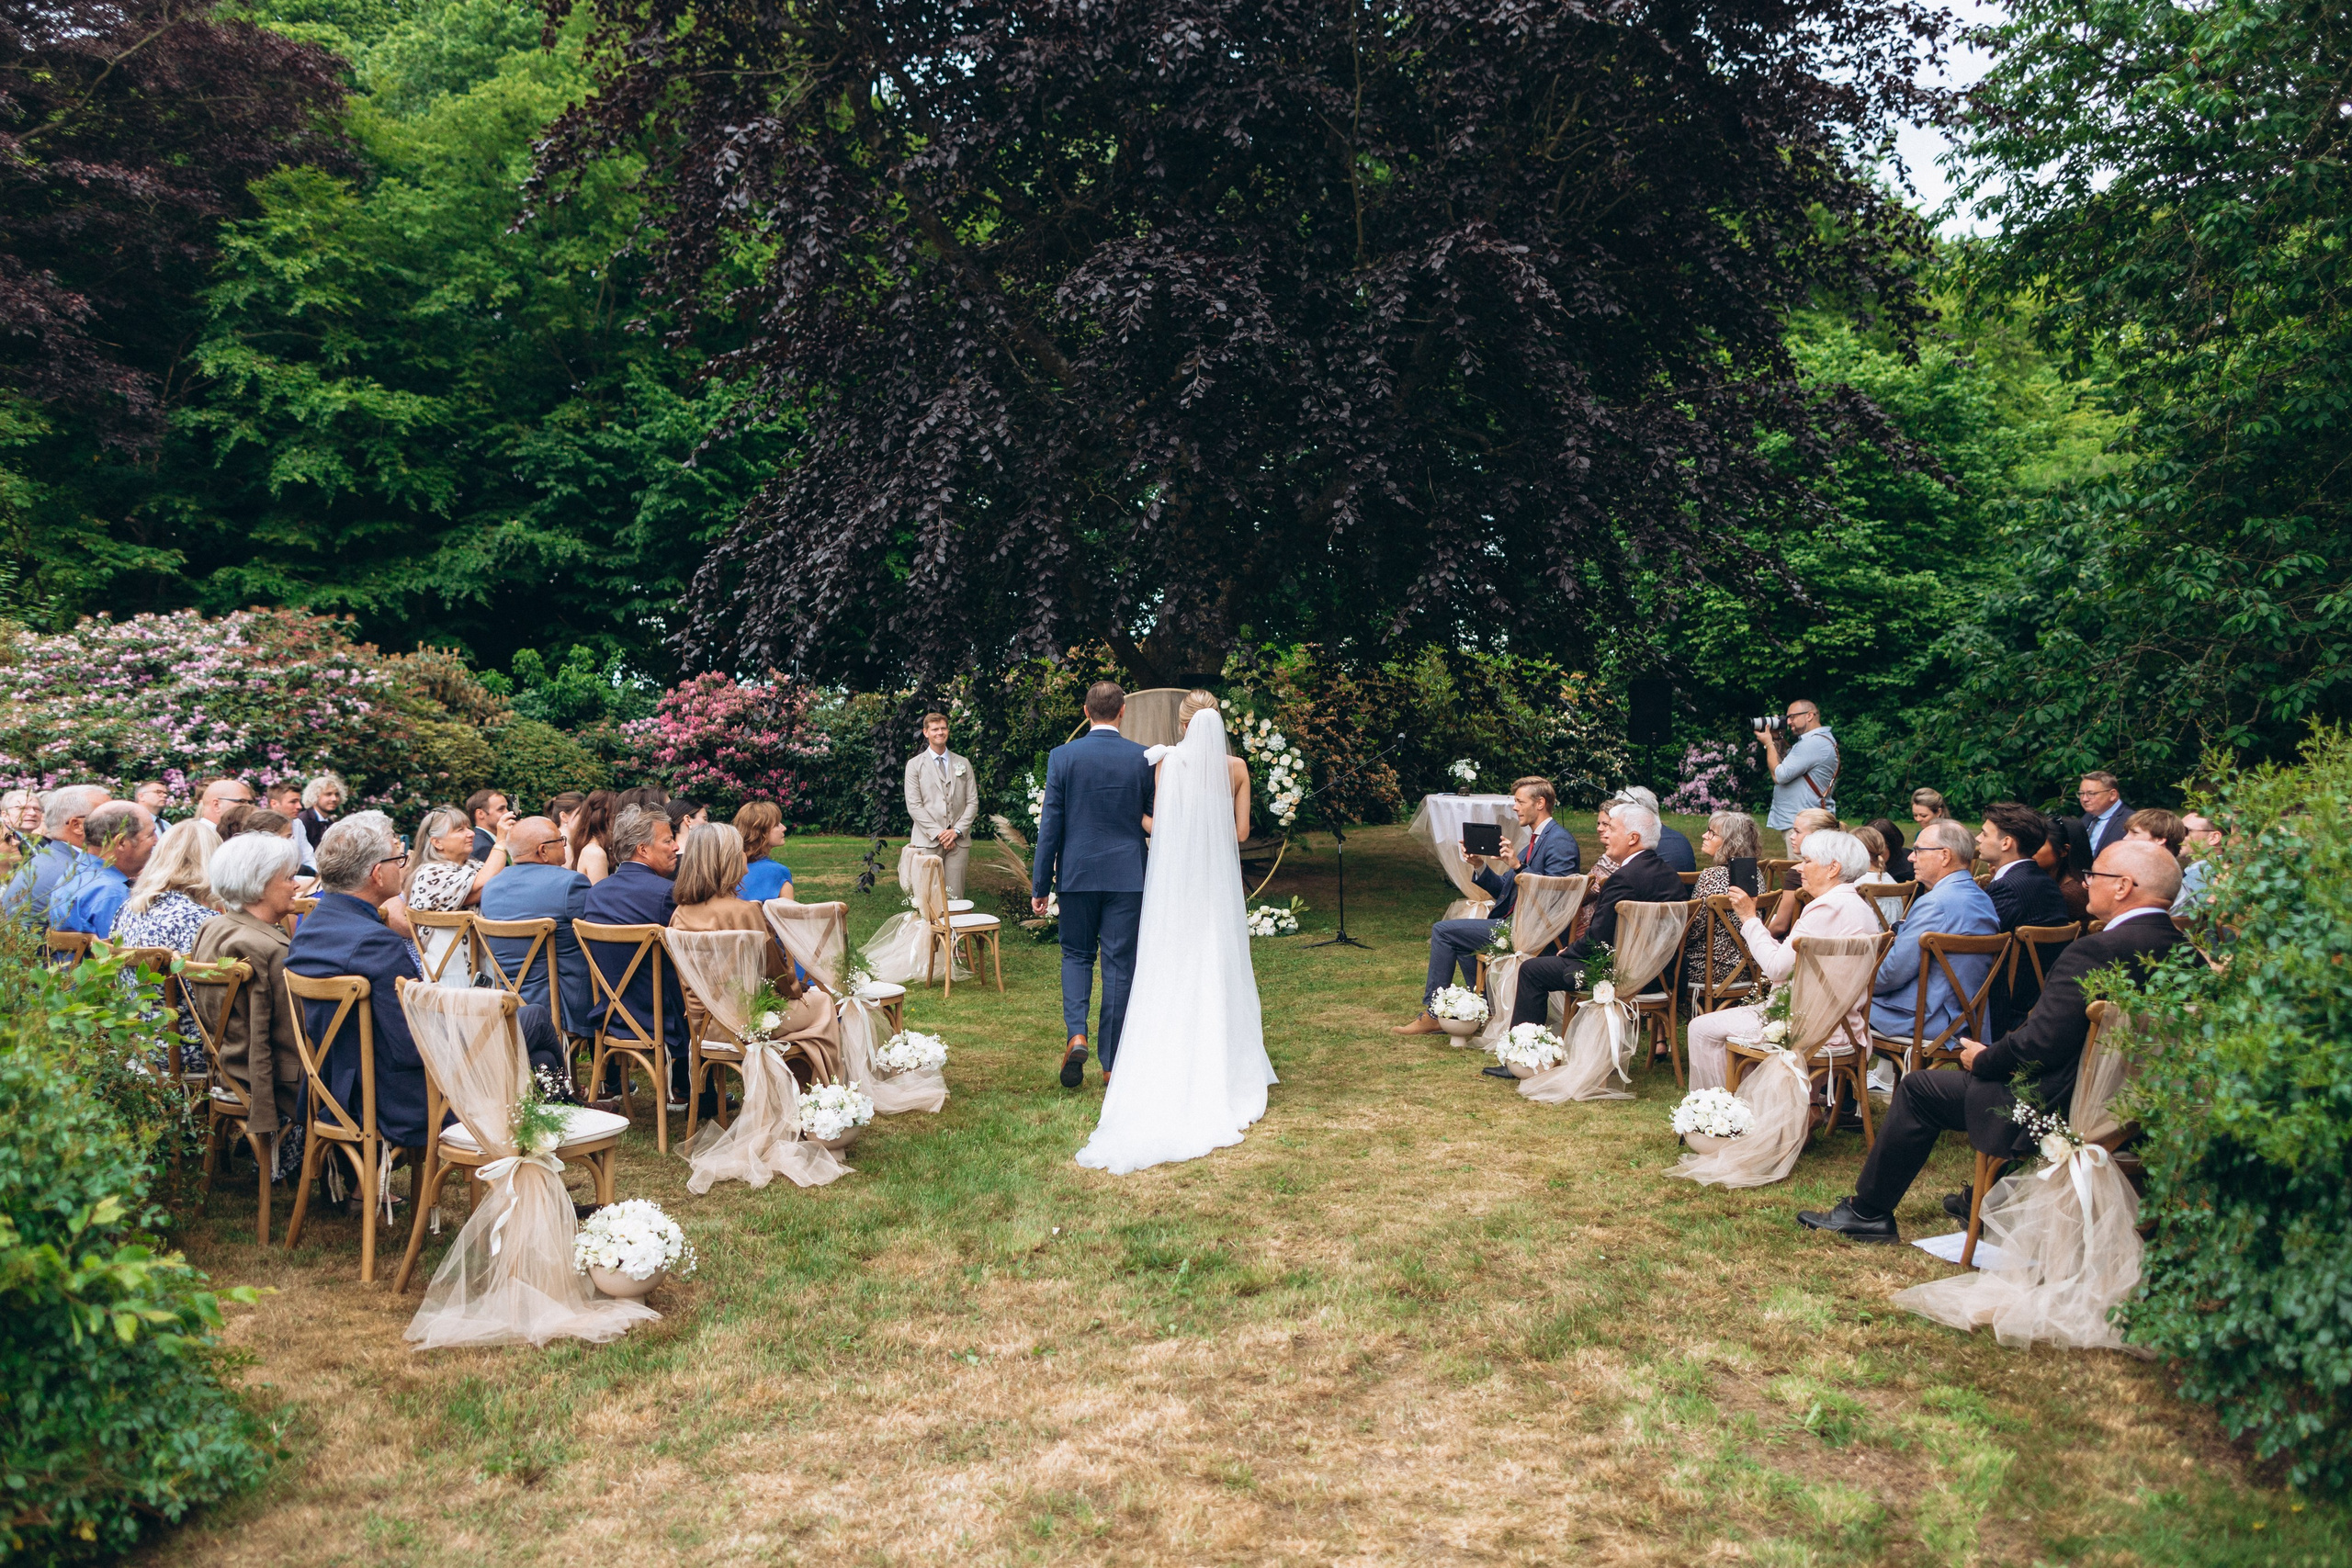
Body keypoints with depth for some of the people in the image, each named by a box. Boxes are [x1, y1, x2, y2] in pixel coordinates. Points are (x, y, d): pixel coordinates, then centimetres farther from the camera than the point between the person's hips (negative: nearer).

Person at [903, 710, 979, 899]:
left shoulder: (963, 763, 15)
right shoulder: (915, 765, 6)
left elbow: (973, 802, 10)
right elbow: (914, 805, -1)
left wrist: (957, 830, -5)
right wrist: (938, 833, -10)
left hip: (958, 841, 2)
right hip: (928, 842, -2)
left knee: (955, 896, 0)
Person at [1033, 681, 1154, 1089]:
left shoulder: (1062, 756, -5)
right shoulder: (1143, 758, -3)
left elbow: (1050, 824, -3)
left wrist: (1040, 885, 2)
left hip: (1077, 874, 0)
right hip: (1127, 876, 0)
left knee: (1076, 955, 16)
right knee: (1119, 964, 6)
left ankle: (1076, 1034, -5)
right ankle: (1111, 1062, 11)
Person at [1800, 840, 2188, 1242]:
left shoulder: (2098, 951, -26)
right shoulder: (2176, 945, 2)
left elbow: (2038, 1046, -25)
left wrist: (1982, 1060, -5)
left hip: (2059, 1104, -9)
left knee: (1918, 1089, 6)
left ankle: (1867, 1213, 18)